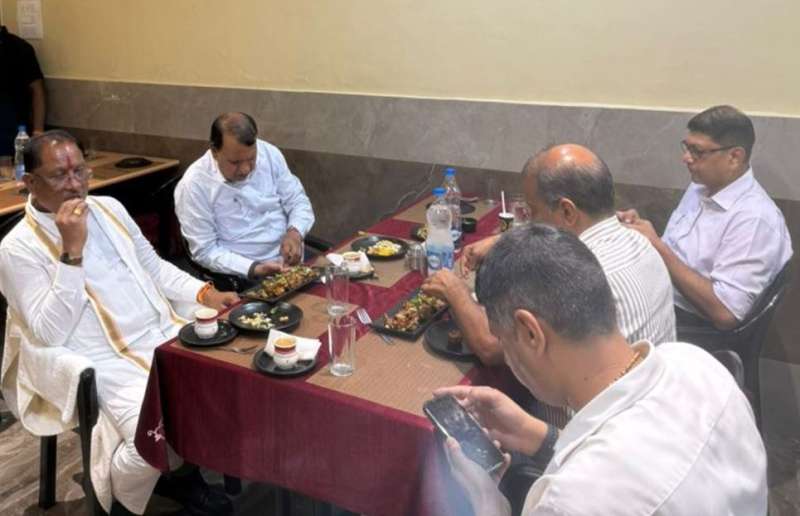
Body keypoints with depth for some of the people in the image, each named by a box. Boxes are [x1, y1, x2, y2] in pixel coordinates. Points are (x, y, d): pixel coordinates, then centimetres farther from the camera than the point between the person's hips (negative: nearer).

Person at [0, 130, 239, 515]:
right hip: (110, 364, -6)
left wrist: (205, 294, 5)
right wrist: (72, 252, -22)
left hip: (168, 335, 7)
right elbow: (50, 334, -15)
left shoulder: (109, 208, 12)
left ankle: (189, 471, 14)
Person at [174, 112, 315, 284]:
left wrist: (294, 232, -15)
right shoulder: (193, 186, -13)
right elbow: (206, 251, -11)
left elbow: (298, 200, 5)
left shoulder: (269, 154, -3)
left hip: (291, 262, 3)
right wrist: (254, 269, -22)